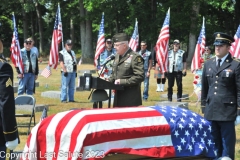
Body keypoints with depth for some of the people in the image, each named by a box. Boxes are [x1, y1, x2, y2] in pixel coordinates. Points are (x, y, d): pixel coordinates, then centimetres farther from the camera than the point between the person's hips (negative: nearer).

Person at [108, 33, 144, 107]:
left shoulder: (135, 57, -13)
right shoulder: (117, 56, 14)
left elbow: (140, 77, -19)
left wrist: (122, 81, -21)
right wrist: (109, 81, 4)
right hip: (118, 97, 8)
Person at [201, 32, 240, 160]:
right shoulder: (208, 64, 11)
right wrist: (203, 103, 14)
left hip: (227, 111, -5)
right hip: (211, 110, 5)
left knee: (227, 144, 2)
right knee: (214, 142, 14)